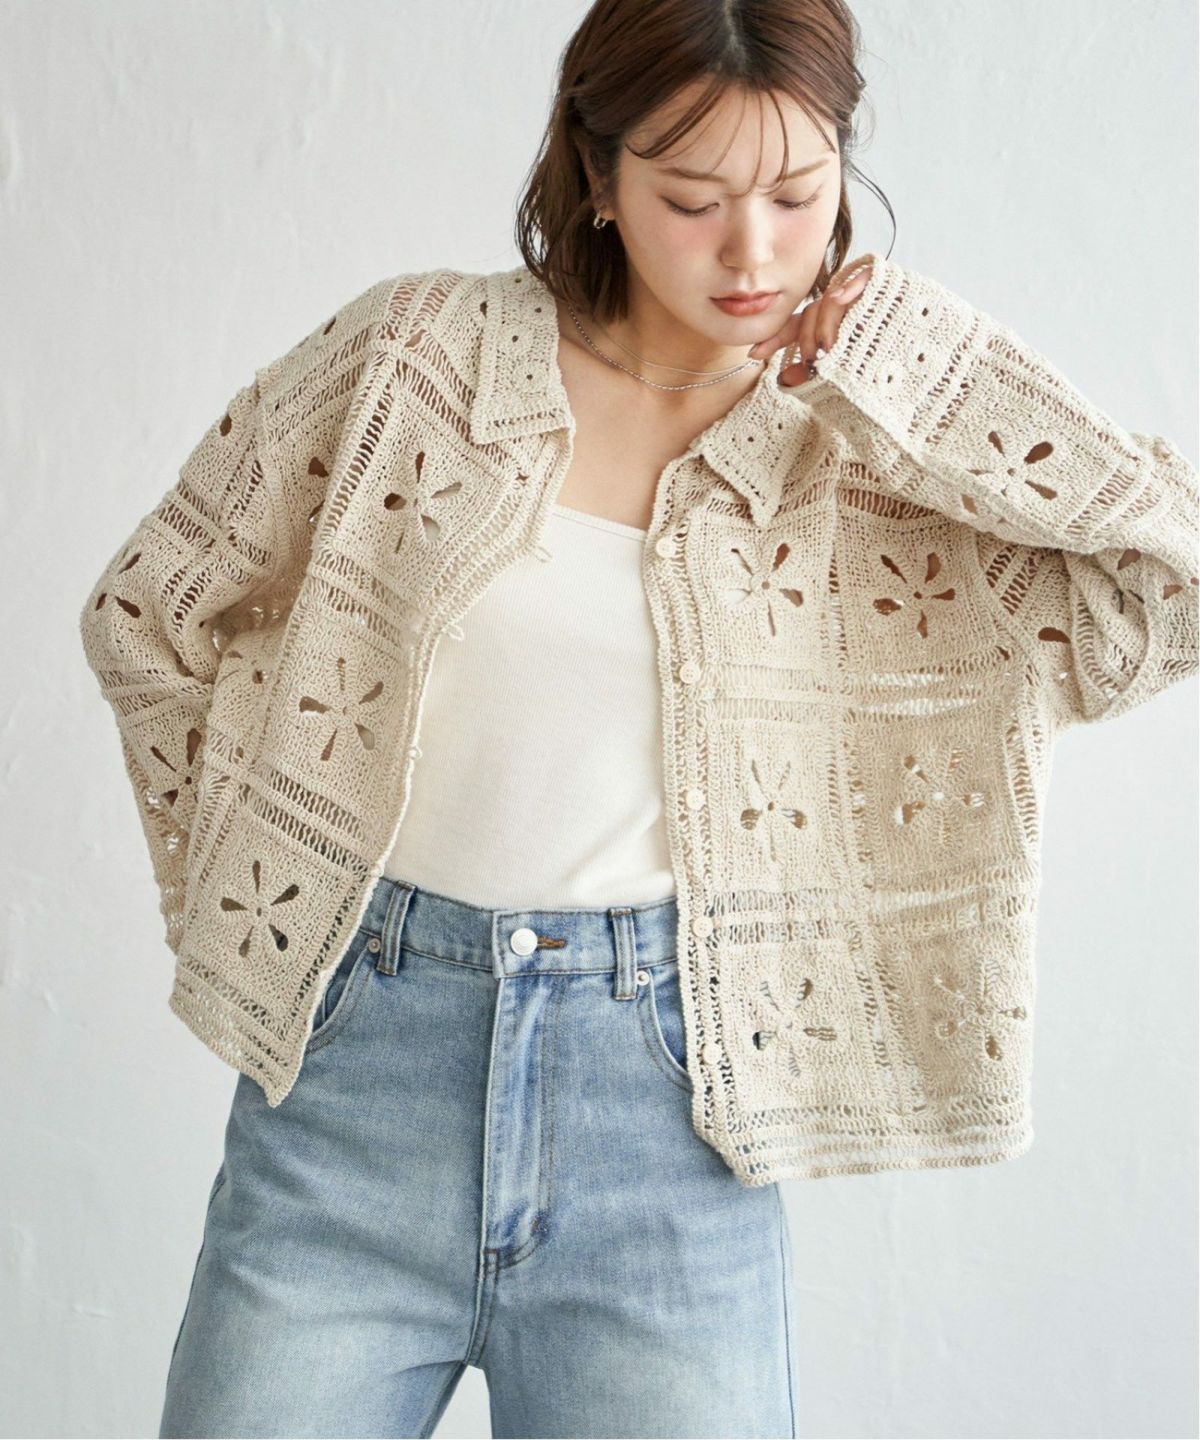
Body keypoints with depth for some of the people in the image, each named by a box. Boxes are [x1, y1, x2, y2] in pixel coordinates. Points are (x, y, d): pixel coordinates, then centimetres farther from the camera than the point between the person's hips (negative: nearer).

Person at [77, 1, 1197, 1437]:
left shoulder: (875, 461, 2)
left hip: (668, 1103, 0)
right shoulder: (414, 349, 1)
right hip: (359, 1045, 1)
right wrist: (239, 886, 7)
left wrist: (913, 360, -8)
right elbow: (148, 610, 10)